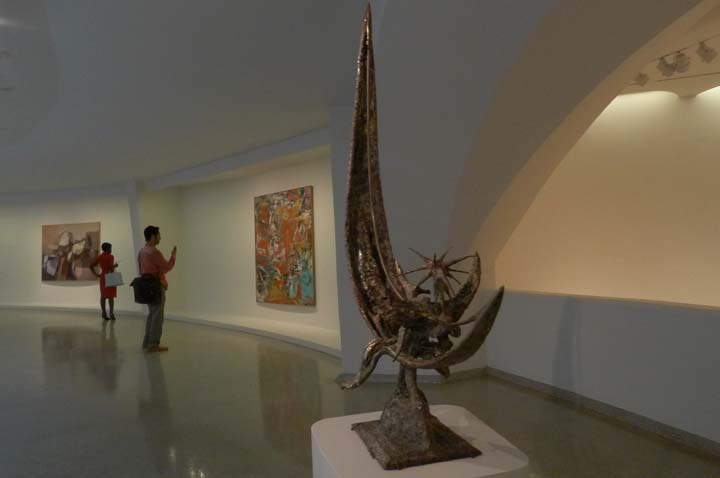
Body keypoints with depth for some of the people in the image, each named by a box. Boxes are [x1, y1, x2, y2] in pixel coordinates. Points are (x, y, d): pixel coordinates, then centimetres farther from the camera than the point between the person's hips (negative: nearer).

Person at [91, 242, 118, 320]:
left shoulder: (99, 257, 8)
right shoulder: (110, 256, -11)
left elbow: (91, 266, 7)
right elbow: (111, 267, -24)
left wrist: (96, 274, 6)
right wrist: (115, 266, -4)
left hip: (102, 278, 6)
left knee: (103, 296, 8)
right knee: (111, 296, -1)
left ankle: (104, 314, 7)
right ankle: (111, 314, -2)